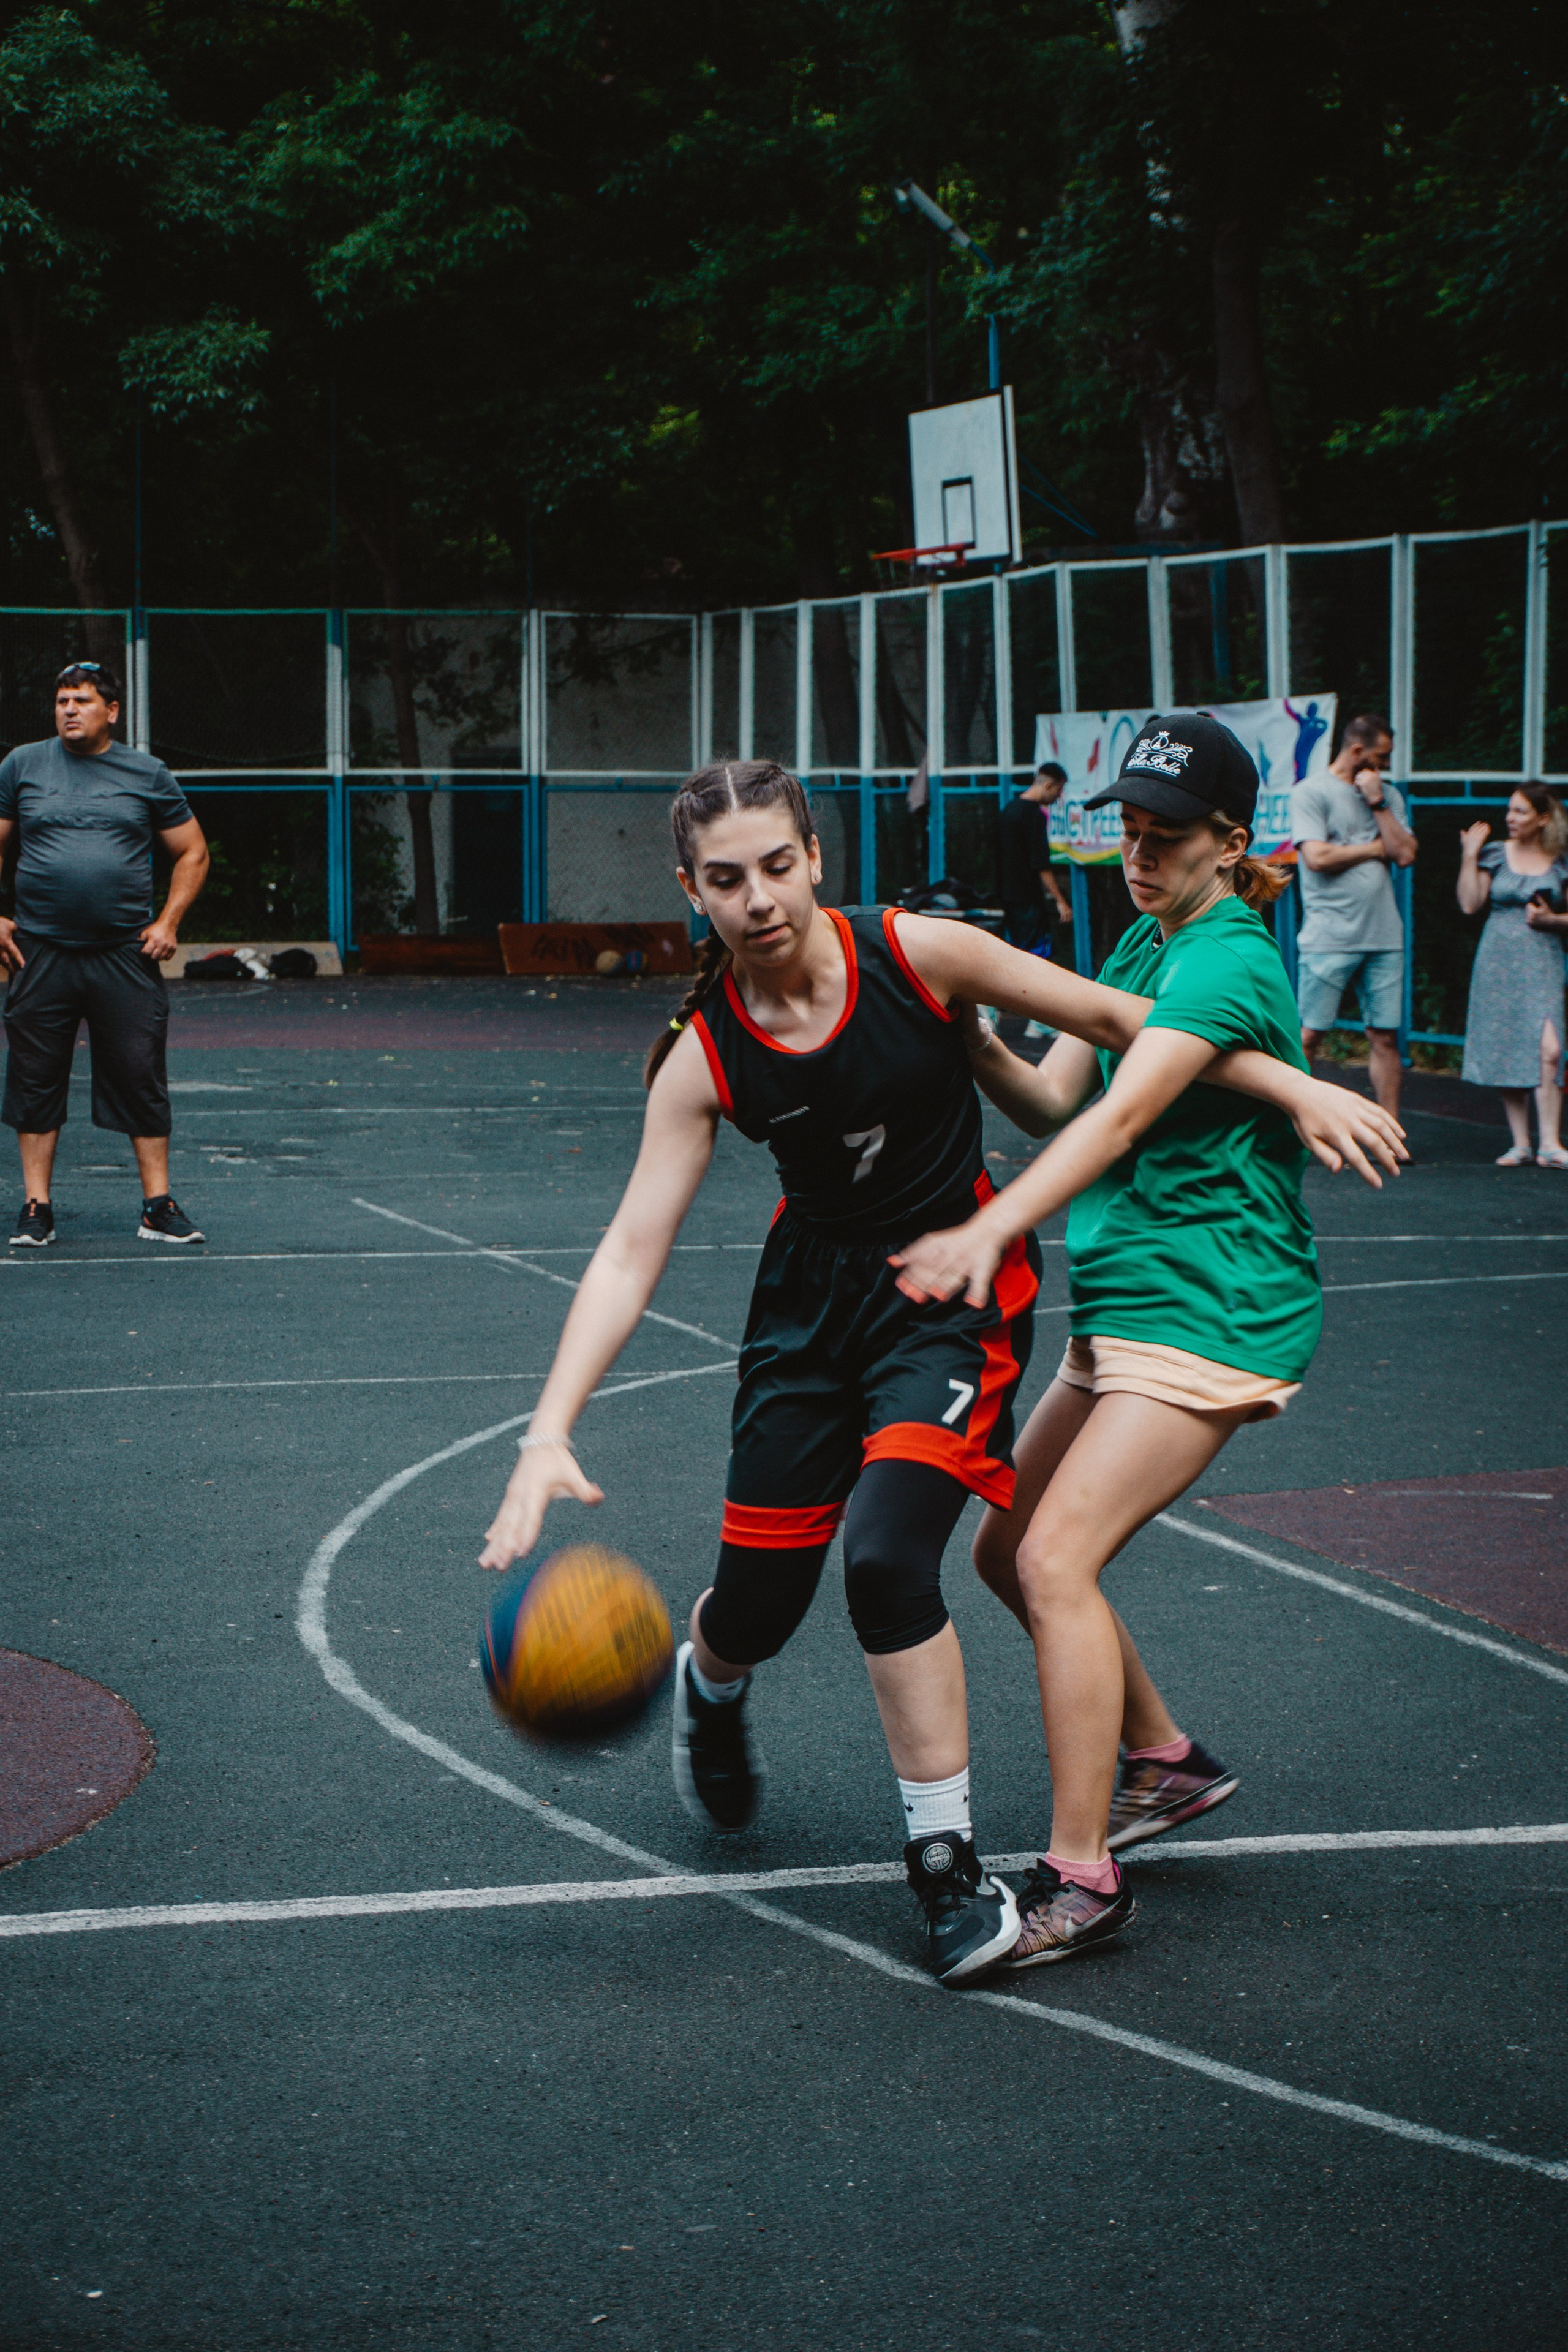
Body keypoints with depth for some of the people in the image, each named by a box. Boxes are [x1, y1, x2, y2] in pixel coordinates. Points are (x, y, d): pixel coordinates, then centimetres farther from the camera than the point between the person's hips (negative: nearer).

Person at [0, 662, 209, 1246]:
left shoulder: (146, 774, 6)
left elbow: (192, 853, 13)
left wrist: (168, 922, 2)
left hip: (126, 955, 0)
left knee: (141, 1078, -2)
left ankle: (158, 1208, 4)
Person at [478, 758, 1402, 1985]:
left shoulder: (919, 953, -18)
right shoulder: (704, 1059, -14)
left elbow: (1110, 1018, -6)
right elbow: (630, 1251, -15)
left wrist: (1287, 1083, -7)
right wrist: (549, 1434, -27)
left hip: (957, 1285, -2)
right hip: (817, 1288, 2)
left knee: (886, 1557, -22)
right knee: (758, 1596, 3)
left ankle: (948, 1861, -5)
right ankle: (708, 1690, 45)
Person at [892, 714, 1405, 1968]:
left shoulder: (1227, 963, -17)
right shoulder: (1142, 945, 13)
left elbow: (1118, 1118, -30)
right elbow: (1055, 1099, 7)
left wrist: (990, 1231, -41)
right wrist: (974, 1045, -13)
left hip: (1213, 1312, -10)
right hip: (1122, 1304, 10)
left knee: (1055, 1560, -18)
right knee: (1007, 1548, 12)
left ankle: (1081, 1879, -13)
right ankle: (1165, 1760, 29)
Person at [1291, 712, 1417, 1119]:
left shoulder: (1388, 795, 15)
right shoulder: (1310, 792, -1)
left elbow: (1406, 854, 4)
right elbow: (1318, 857, -14)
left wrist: (1377, 804, -3)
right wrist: (1377, 848, -2)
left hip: (1384, 935, 5)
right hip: (1329, 937, -5)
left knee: (1385, 1036, 5)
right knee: (1310, 1035, -3)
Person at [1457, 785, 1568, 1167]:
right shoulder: (1496, 854, 6)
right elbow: (1470, 904, 0)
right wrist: (1470, 855, -4)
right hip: (1499, 963, 2)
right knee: (1507, 1056, 3)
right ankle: (1520, 1143, 11)